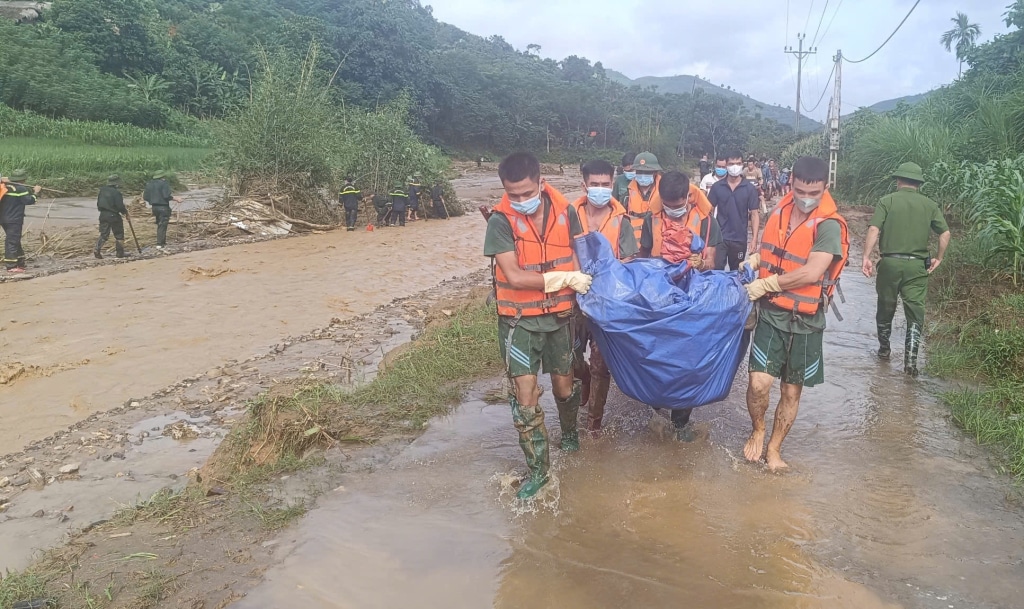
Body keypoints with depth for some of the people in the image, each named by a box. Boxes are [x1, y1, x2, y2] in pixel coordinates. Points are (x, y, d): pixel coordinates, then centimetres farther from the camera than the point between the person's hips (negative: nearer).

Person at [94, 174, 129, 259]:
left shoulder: (102, 191, 7)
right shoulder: (116, 193, -16)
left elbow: (98, 203, 14)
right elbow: (120, 206, -18)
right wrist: (125, 211, 0)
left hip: (103, 215, 6)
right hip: (113, 216, -6)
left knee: (103, 234, 10)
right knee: (119, 235, 7)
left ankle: (97, 250, -4)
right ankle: (120, 252, 11)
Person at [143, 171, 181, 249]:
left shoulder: (149, 184, 11)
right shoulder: (163, 183, -10)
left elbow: (145, 197, 11)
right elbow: (167, 196, -20)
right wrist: (176, 199, -9)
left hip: (154, 207, 7)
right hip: (163, 207, -7)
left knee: (159, 225, 20)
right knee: (162, 225, -5)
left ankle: (163, 241, 27)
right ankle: (159, 244, -9)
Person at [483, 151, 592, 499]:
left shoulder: (565, 212, -6)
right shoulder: (501, 221, -16)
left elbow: (577, 254, 10)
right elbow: (515, 277, -22)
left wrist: (580, 285, -7)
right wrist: (566, 278, -20)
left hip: (559, 315, 3)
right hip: (519, 320, -3)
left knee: (564, 385, 17)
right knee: (525, 395, -4)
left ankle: (569, 434, 47)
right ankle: (538, 470, 12)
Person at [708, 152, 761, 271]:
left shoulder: (750, 189, -3)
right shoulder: (717, 186, -1)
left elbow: (755, 214, -2)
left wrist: (754, 238, -9)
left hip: (739, 239, 1)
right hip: (719, 237, 0)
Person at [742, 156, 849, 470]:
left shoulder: (829, 226, -14)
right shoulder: (779, 212, 3)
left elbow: (811, 273, -23)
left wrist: (765, 285, -18)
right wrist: (753, 260, -1)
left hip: (805, 321, -2)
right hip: (771, 313, 2)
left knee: (792, 390, 10)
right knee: (759, 383, -12)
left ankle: (774, 448, 29)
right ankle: (758, 431, 17)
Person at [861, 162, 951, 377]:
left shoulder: (887, 201, 0)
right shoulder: (930, 205, 7)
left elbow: (874, 230, -12)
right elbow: (945, 233, 3)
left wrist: (866, 257, -13)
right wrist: (938, 258, 14)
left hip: (890, 262, -1)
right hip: (917, 265, 1)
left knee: (885, 307, 16)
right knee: (915, 313, 4)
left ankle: (884, 348, 32)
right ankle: (910, 359, -5)